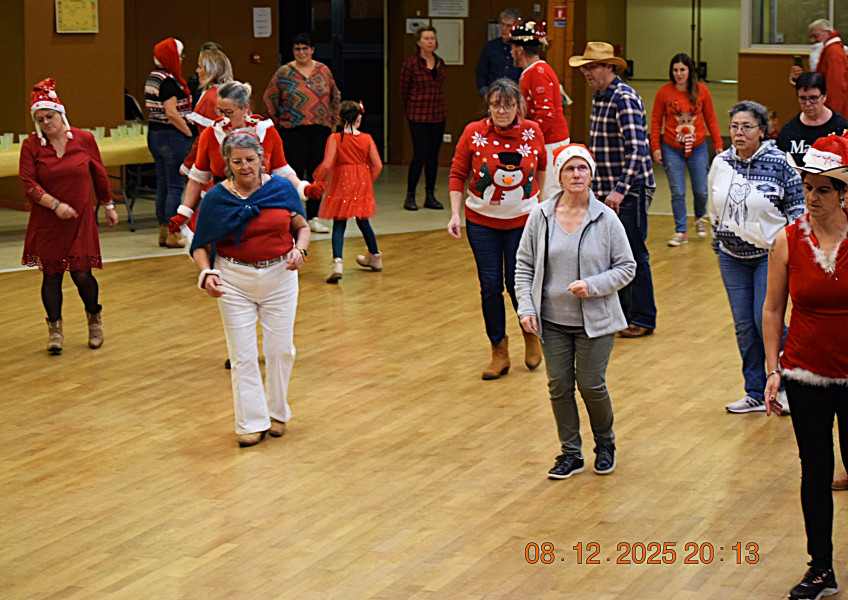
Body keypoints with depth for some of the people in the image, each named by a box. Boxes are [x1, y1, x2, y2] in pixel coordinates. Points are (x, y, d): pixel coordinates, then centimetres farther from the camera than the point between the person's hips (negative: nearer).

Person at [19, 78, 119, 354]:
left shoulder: (84, 139, -1)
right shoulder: (31, 146, -5)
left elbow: (99, 175, 10)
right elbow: (28, 184, -8)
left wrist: (108, 206, 16)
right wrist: (55, 204, -19)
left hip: (81, 220, 0)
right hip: (47, 223, 0)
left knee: (81, 275, -3)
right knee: (51, 275, 3)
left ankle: (94, 320, 23)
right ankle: (55, 329, 16)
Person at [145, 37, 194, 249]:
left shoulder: (152, 78, 11)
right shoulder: (168, 81, -17)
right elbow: (172, 113, -22)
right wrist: (190, 134, -15)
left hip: (154, 133, 10)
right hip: (171, 135, -9)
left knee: (163, 184, 14)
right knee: (175, 186, -4)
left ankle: (163, 231, 19)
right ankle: (173, 234, -2)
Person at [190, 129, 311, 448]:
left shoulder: (282, 188, -2)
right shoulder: (216, 198, -5)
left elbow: (302, 227, 7)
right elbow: (201, 246, -1)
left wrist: (299, 249, -14)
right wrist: (206, 273, -18)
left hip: (279, 277, 1)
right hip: (234, 281, -1)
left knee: (280, 349, 7)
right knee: (243, 355, 0)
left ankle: (277, 413, 27)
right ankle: (252, 423, 8)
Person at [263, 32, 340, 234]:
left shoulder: (324, 71, 8)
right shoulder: (284, 73, -1)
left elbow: (335, 97, 17)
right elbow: (269, 99, 4)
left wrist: (333, 122, 13)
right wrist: (277, 122, 4)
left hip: (320, 130, 3)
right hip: (292, 131, -3)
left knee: (316, 173, 5)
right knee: (295, 173, -5)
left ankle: (313, 217, 13)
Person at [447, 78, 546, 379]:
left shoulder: (532, 132, -7)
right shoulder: (473, 133, -10)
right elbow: (458, 174, -2)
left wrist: (538, 201, 18)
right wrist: (455, 214, -10)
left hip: (522, 221, 0)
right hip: (482, 221, 0)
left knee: (518, 283, -2)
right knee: (490, 285, 1)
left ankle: (531, 334, 28)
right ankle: (499, 352, 15)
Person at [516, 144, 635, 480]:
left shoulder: (606, 219, -8)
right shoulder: (540, 216, -3)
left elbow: (627, 267, -2)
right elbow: (524, 264, 5)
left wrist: (593, 286, -17)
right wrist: (526, 307, -5)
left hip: (595, 320, -2)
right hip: (552, 320, 2)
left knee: (592, 386, 3)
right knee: (559, 386, 6)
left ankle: (605, 444, 29)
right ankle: (570, 453, 22)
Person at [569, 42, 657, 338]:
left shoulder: (624, 98, -18)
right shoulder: (599, 97, 11)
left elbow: (637, 149, -26)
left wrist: (620, 189, -32)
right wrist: (598, 185, 22)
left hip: (630, 191, -9)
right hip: (606, 190, 9)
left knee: (634, 255, -1)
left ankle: (643, 319, 8)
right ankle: (620, 312, 23)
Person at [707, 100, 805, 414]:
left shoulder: (779, 164, -11)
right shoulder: (721, 164, 3)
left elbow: (797, 211, -5)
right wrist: (718, 245, 16)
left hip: (769, 255, -5)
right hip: (732, 258, 5)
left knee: (766, 322, -9)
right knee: (744, 327, 7)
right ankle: (756, 393, 18)